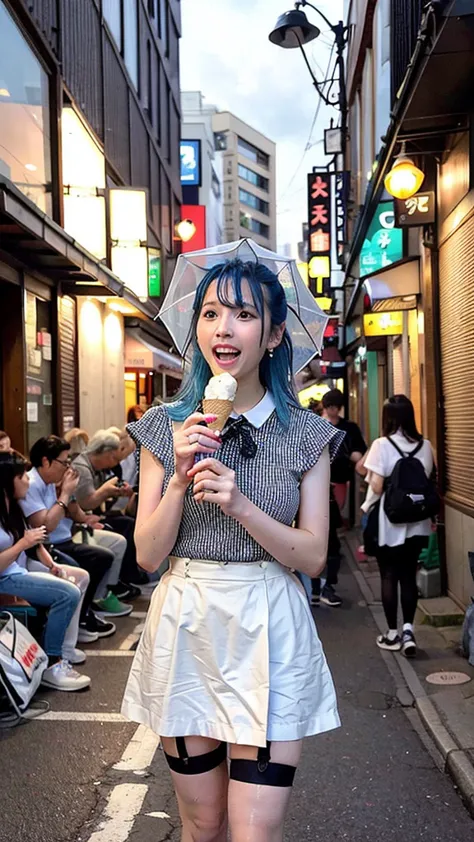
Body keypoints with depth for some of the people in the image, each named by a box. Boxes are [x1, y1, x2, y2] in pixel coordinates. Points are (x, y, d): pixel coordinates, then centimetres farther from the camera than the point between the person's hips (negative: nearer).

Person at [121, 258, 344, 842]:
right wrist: (180, 478, -16)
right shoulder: (166, 427, 0)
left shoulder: (306, 434, -2)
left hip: (270, 634, -1)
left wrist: (238, 503, -18)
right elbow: (148, 554, -1)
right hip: (185, 626, 2)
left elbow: (313, 557, -4)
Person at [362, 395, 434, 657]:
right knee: (409, 576, 12)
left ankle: (393, 633, 15)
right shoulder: (425, 445, 1)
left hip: (389, 522, -4)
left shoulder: (382, 445, -12)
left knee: (389, 577, 8)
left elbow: (376, 486, -15)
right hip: (417, 522, 4)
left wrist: (367, 508, 1)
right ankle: (408, 630, 4)